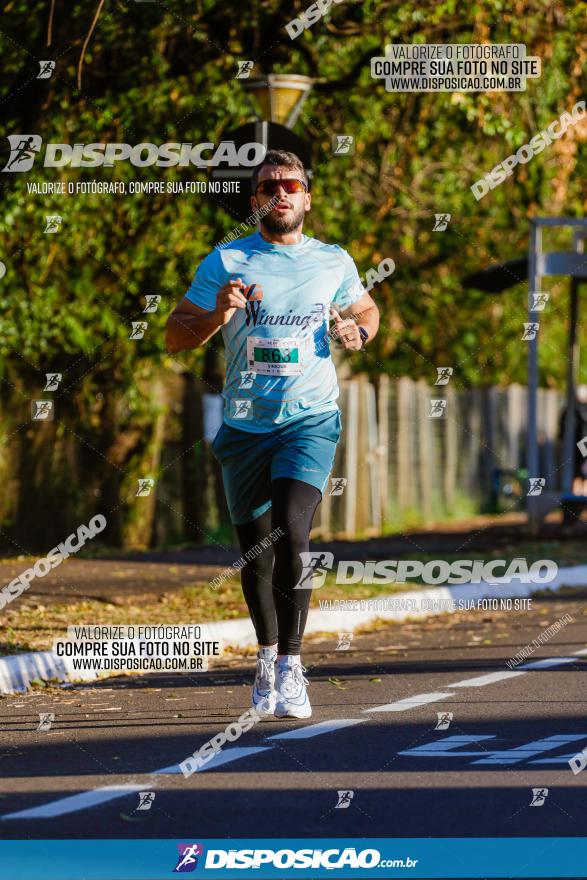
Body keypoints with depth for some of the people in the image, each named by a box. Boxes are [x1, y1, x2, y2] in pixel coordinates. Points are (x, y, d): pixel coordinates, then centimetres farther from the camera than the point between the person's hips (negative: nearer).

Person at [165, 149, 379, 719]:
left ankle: (291, 667, -17)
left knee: (291, 533, -22)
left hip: (310, 420, -1)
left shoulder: (334, 263, 8)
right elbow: (175, 335, 4)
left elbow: (366, 311, 27)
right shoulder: (226, 262, 3)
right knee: (256, 551, 9)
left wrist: (357, 332, 3)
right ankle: (267, 657, 33)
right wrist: (218, 314, -15)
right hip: (244, 425, 1)